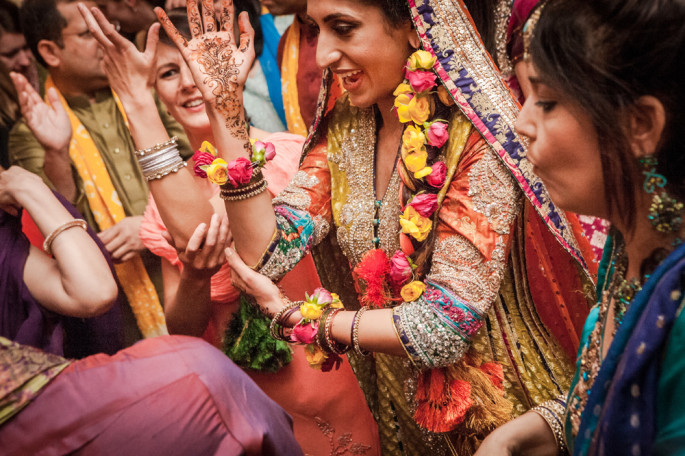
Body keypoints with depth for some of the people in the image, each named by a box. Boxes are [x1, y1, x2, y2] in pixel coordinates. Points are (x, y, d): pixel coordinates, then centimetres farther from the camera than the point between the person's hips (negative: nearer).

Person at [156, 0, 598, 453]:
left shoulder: (477, 138, -23)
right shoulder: (343, 129, -3)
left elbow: (445, 325, -25)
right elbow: (266, 252, -13)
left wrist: (296, 316, -15)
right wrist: (225, 105, -17)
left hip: (497, 417, -5)